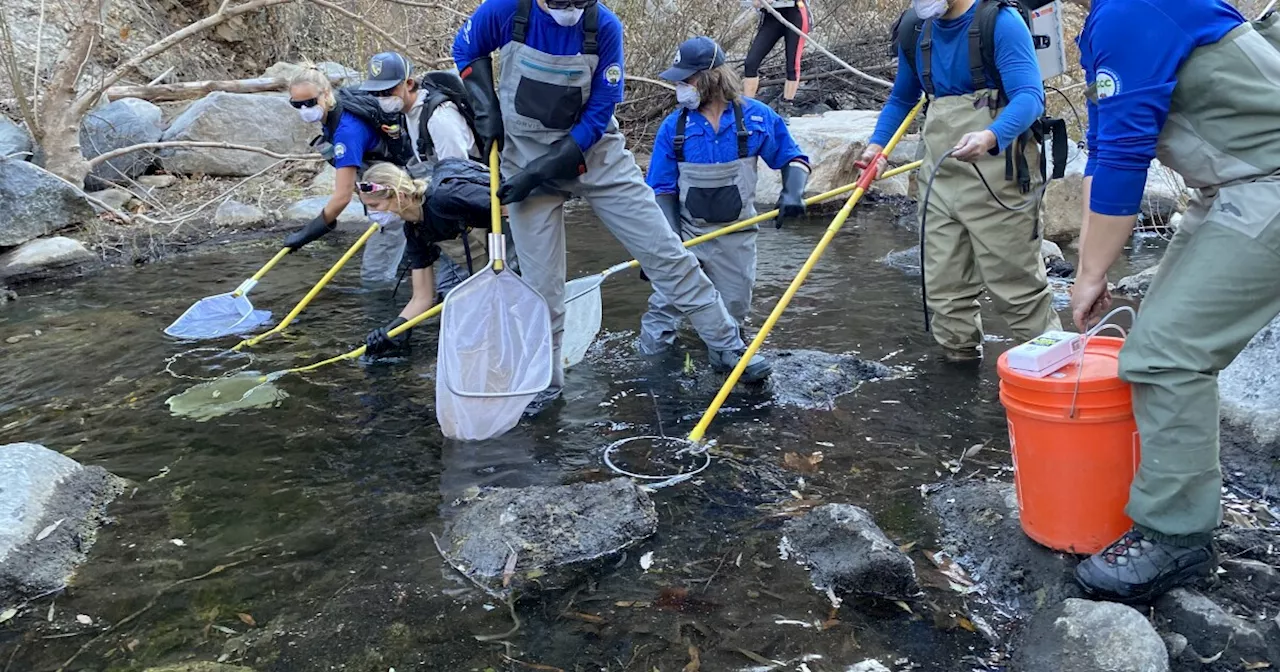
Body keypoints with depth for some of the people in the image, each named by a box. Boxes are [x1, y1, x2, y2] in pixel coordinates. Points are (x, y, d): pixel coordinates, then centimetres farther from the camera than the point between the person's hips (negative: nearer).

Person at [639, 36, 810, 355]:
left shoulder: (756, 117, -6)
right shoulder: (674, 126, -6)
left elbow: (793, 159, 4)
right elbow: (662, 189, -5)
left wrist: (792, 193, -16)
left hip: (736, 235, 1)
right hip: (687, 232, 0)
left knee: (732, 314, 7)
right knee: (665, 303, -11)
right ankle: (652, 350, 14)